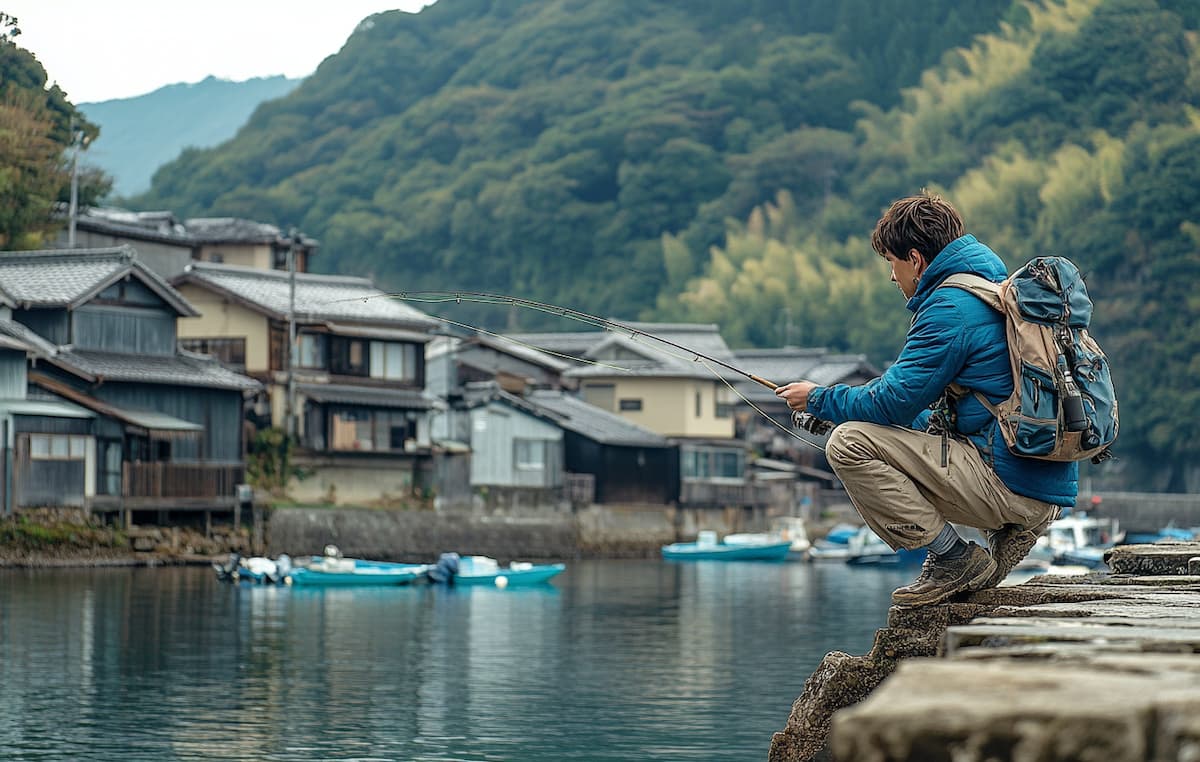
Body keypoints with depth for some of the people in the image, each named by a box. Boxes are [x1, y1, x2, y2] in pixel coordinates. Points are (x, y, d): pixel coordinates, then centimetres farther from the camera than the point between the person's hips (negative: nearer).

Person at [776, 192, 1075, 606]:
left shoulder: (951, 308, -13)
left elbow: (895, 402, -12)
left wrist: (818, 399, 4)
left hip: (1007, 481, -10)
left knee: (848, 443, -12)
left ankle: (955, 560, -8)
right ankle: (1008, 529, 12)